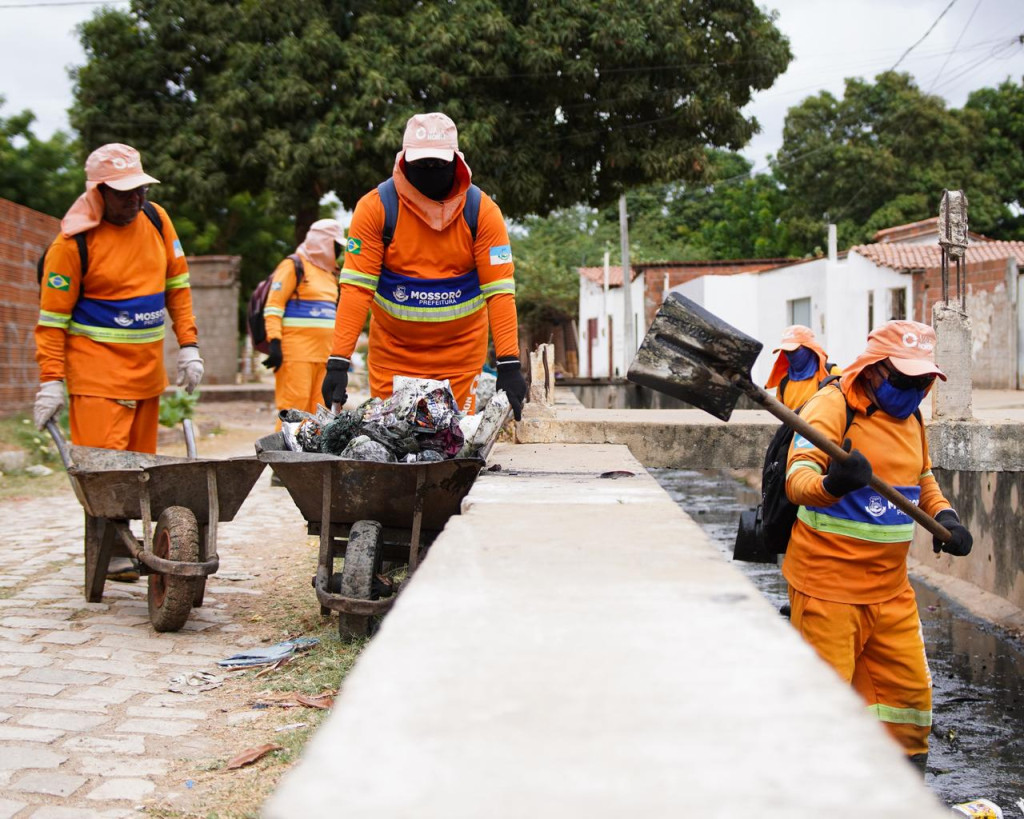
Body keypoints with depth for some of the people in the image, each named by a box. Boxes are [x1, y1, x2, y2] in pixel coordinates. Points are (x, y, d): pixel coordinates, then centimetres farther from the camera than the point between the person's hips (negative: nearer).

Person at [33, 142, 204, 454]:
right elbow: (53, 317, -8)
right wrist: (51, 380, -12)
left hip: (148, 370, 6)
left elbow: (177, 285, 14)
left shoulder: (156, 219, 6)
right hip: (97, 375, -6)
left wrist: (188, 345, 8)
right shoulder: (72, 242, -10)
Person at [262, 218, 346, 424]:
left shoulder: (329, 272, 22)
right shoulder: (293, 266, -3)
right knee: (295, 406, -14)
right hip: (297, 350, -8)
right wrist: (274, 343, -18)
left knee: (319, 409, 5)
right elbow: (273, 306, -9)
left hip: (324, 351, 8)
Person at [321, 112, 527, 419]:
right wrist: (338, 362, -21)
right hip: (391, 352, 0)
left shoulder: (482, 210, -8)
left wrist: (509, 364, -19)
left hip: (460, 355, 0)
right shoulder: (374, 207, -10)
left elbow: (499, 289, -11)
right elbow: (356, 287, -13)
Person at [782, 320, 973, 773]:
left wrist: (943, 515, 7)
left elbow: (922, 479, 27)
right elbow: (797, 480, -28)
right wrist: (831, 484, -50)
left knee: (909, 689, 13)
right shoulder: (831, 407, -14)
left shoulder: (910, 418, 11)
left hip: (891, 588, 7)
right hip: (828, 586, -7)